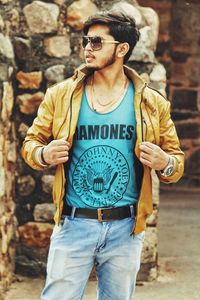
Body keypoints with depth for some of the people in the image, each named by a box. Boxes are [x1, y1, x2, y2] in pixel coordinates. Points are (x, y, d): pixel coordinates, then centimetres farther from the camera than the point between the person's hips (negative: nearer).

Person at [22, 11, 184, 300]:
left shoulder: (152, 103, 1)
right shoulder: (60, 95, 0)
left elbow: (177, 160, 8)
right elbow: (31, 143, 8)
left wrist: (165, 164, -16)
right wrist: (44, 154, -15)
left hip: (125, 228, 1)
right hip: (74, 223, -1)